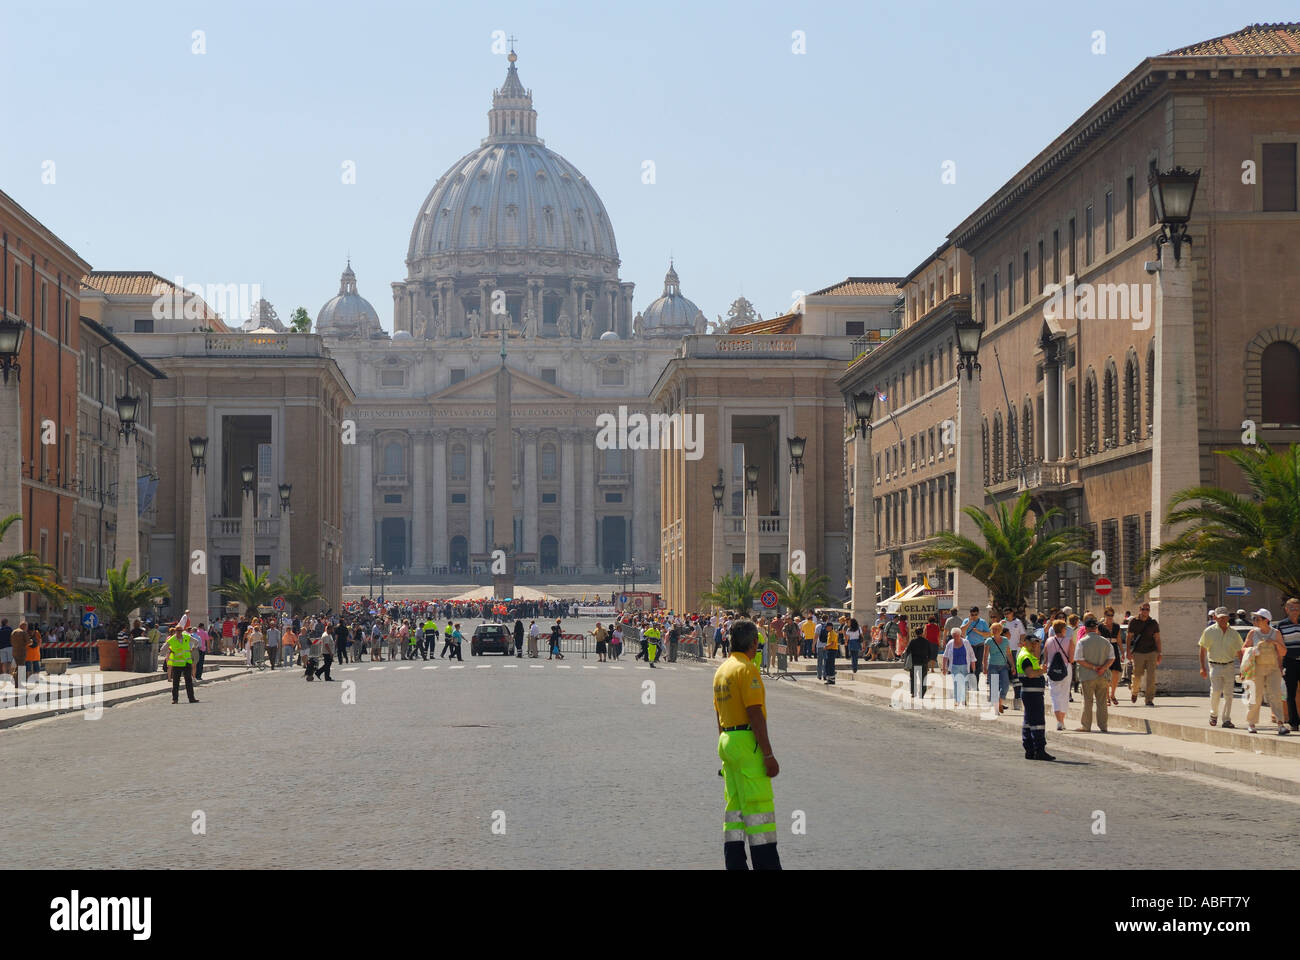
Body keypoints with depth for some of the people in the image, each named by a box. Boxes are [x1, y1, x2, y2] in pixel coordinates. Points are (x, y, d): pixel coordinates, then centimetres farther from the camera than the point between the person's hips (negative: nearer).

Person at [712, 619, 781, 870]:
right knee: (758, 805, -8)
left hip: (727, 742, 9)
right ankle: (766, 864, -10)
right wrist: (769, 755, -18)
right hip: (747, 742, -9)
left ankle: (735, 864, 10)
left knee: (734, 806, 10)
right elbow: (755, 715, -19)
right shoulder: (747, 669, -13)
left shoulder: (721, 670, 15)